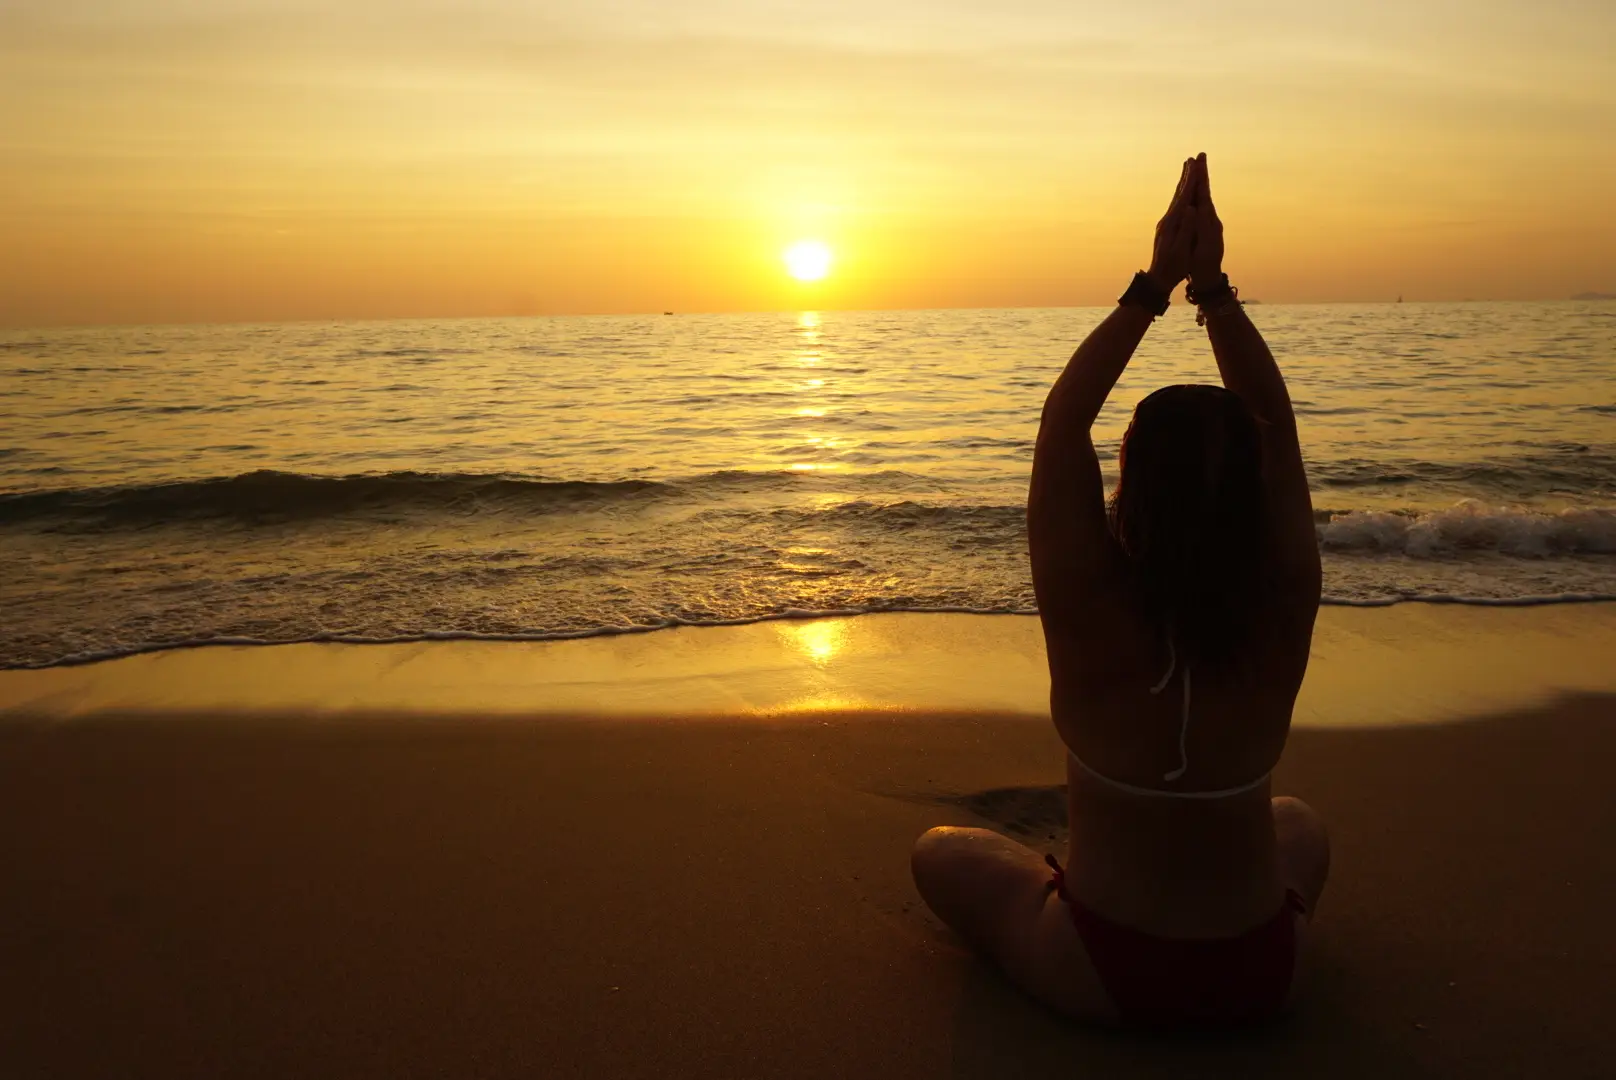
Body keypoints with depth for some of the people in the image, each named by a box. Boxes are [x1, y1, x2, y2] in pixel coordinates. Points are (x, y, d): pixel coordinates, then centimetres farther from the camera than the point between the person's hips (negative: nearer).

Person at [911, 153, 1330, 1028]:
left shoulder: (1093, 620, -27)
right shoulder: (1280, 618, -19)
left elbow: (1063, 419, -19)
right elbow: (1275, 424, -10)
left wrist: (1155, 283, -16)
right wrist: (1213, 284, -14)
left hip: (1100, 977, -3)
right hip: (1260, 976, 4)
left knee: (940, 851, 23)